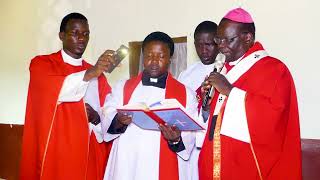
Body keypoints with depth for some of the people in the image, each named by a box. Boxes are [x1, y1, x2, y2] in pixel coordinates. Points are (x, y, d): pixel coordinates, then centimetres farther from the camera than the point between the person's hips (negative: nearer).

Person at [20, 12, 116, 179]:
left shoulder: (97, 74, 11)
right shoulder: (42, 64, 0)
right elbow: (53, 89, -21)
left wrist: (96, 118, -9)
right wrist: (89, 73, -31)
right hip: (53, 156, -3)